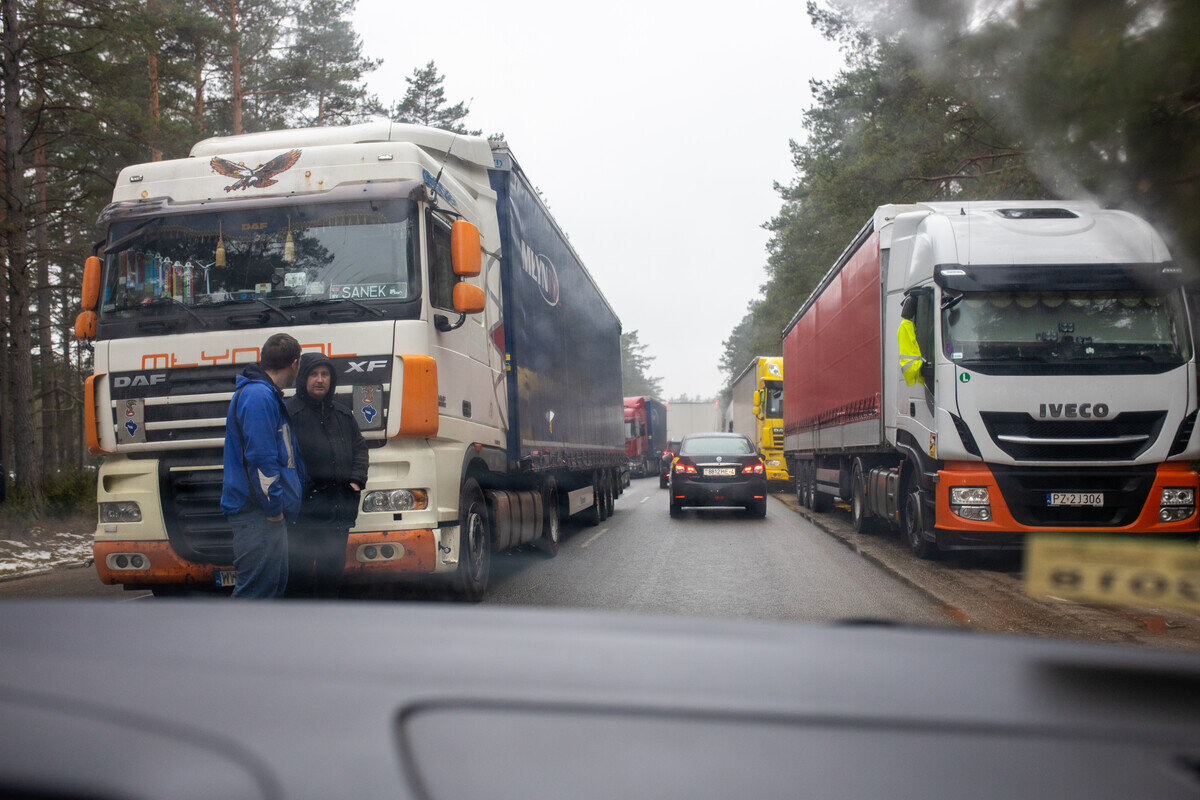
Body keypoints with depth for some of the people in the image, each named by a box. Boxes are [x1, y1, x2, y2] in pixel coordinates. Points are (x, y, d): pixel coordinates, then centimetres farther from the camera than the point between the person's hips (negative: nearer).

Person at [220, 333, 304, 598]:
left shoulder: (270, 396, 20)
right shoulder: (258, 396, -15)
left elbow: (286, 454, 27)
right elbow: (260, 460, -20)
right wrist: (274, 508, -17)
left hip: (268, 515, 11)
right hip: (258, 516, -11)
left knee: (276, 584, 16)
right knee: (256, 588, -9)